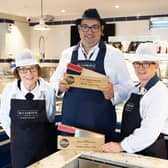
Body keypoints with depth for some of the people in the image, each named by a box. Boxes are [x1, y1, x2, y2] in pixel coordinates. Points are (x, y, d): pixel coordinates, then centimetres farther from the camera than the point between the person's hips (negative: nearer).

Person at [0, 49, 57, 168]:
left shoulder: (48, 90, -14)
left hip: (45, 146, -1)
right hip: (20, 147, 1)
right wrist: (16, 137, 9)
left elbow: (51, 118, -1)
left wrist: (38, 135, 6)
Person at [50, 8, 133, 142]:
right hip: (70, 123, 2)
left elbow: (127, 87, 0)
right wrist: (60, 87, -10)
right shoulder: (67, 54, 7)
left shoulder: (114, 54, -1)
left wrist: (113, 92, -20)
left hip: (101, 125, -2)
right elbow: (54, 83, 12)